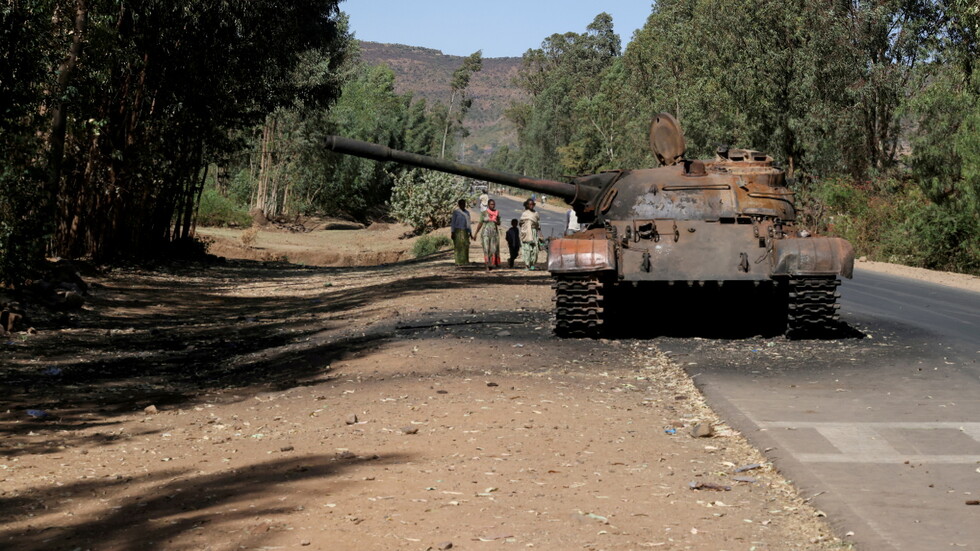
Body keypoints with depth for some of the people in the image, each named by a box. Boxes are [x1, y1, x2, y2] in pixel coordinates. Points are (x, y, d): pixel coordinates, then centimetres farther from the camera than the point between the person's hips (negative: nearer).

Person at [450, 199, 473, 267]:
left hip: (465, 232, 5)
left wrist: (470, 233, 12)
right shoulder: (456, 212, -3)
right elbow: (453, 223, -4)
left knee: (465, 246, -1)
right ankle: (458, 262, -7)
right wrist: (452, 233, -10)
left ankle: (465, 261, 4)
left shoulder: (467, 212, 12)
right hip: (458, 231, -5)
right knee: (458, 246, -8)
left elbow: (468, 223, 15)